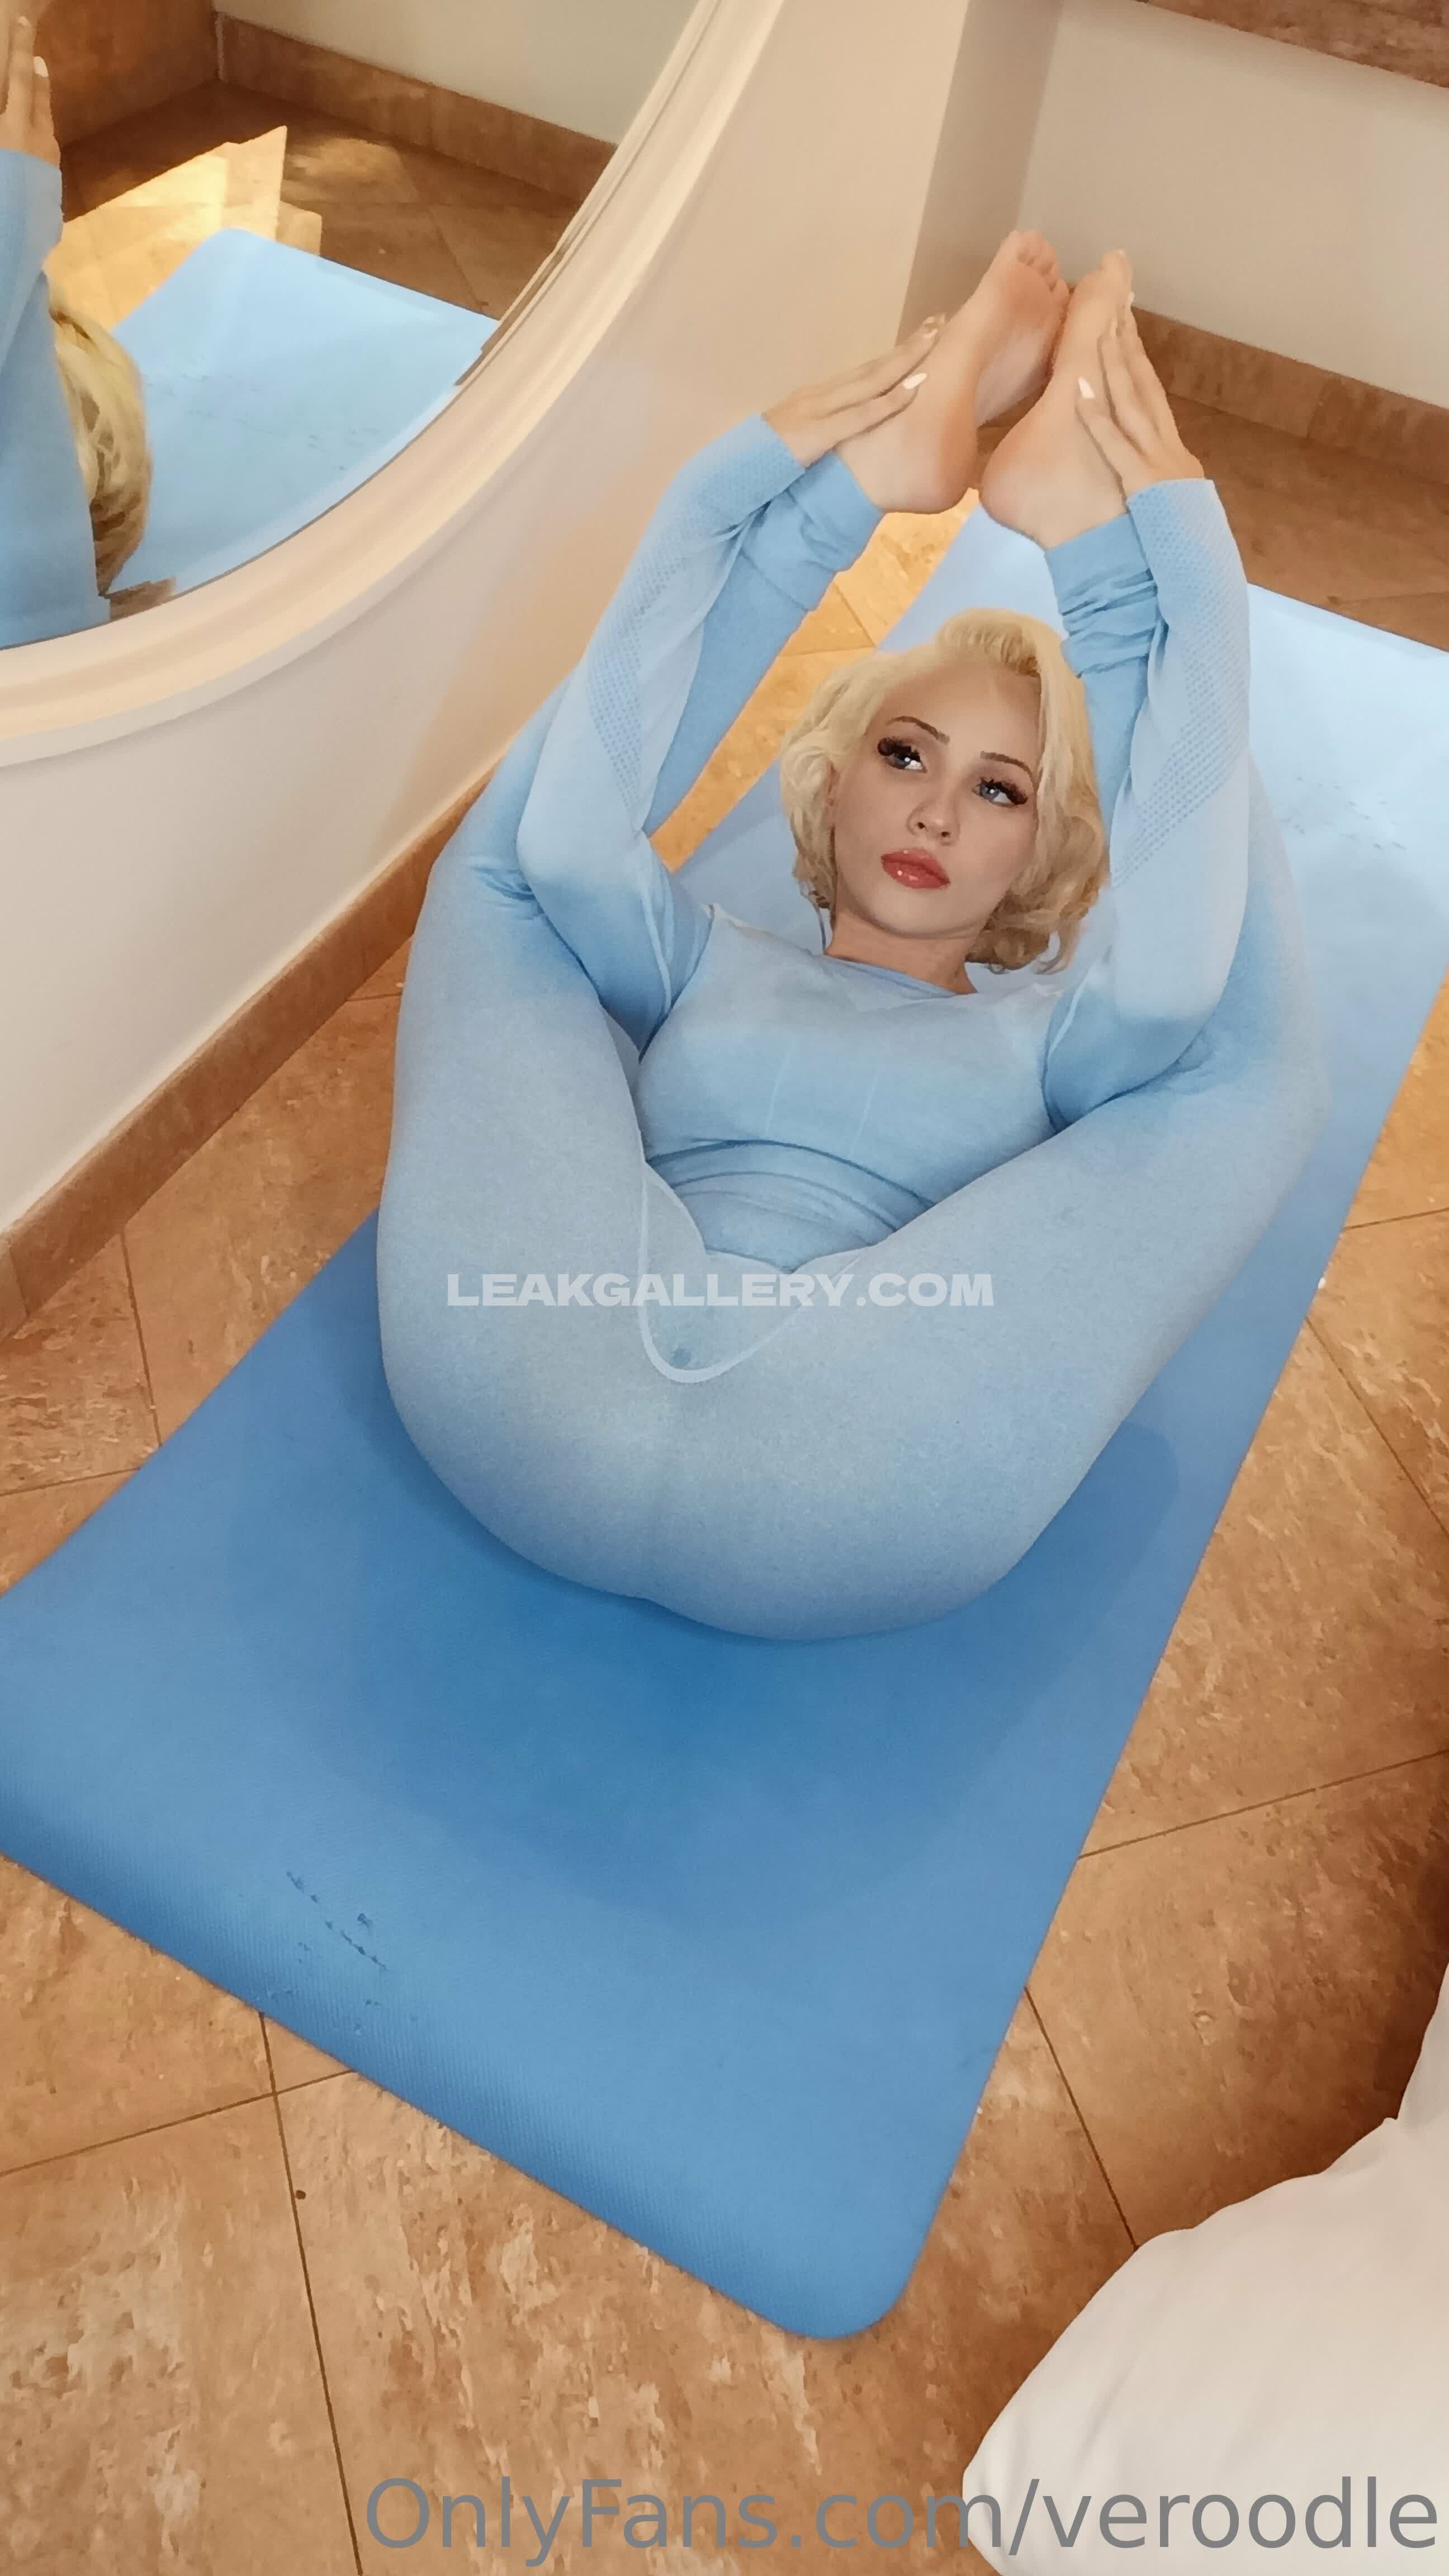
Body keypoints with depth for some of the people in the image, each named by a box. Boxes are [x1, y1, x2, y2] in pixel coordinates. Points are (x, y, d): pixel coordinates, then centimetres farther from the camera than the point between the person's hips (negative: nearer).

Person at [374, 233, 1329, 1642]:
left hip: (839, 1504, -1)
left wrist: (1171, 543, -1)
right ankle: (870, 469, -2)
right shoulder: (702, 967, 28)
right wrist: (737, 481, 4)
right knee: (505, 859, 9)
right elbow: (565, 839, 5)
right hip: (550, 1399, 2)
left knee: (1256, 1060, -3)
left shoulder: (1046, 1044, 24)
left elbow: (1171, 974, -1)